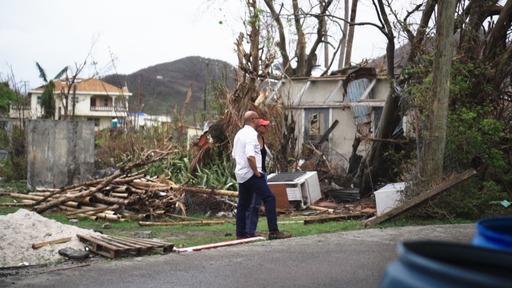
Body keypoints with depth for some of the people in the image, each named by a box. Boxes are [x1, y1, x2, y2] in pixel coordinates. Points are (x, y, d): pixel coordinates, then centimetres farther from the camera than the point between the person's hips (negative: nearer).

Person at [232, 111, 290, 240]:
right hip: (251, 174, -10)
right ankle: (273, 231, -14)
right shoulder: (251, 134, -14)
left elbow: (234, 155, 22)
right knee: (269, 199, -10)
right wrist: (256, 171, -16)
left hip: (240, 174, 10)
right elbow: (250, 156, -26)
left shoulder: (239, 134, 16)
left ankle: (241, 233, 16)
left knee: (243, 204, 13)